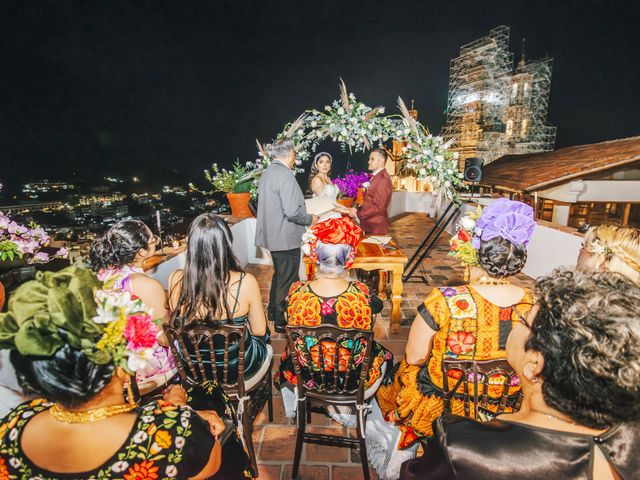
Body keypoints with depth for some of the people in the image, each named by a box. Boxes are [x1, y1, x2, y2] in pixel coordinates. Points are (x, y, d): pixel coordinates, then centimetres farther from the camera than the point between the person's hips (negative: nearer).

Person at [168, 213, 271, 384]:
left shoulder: (175, 280, -18)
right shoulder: (246, 282, -28)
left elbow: (177, 323, 1)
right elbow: (259, 331, -13)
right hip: (236, 369, -3)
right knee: (262, 337, 30)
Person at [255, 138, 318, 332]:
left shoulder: (267, 172, 8)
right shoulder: (285, 175, -20)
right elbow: (292, 211, -27)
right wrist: (310, 219, -9)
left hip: (272, 234, 9)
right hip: (286, 238, -9)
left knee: (279, 274, 24)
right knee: (288, 280, 5)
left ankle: (273, 312, 38)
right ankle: (282, 321, 18)